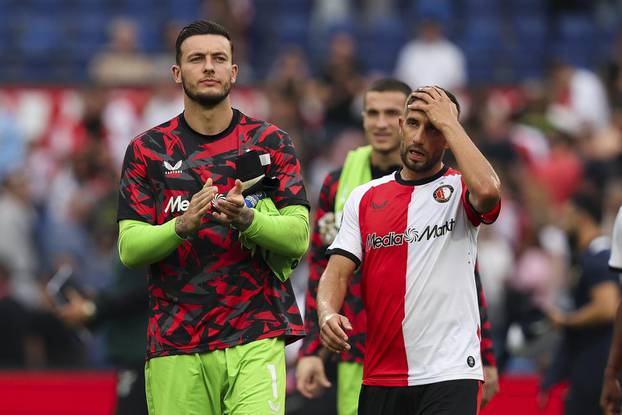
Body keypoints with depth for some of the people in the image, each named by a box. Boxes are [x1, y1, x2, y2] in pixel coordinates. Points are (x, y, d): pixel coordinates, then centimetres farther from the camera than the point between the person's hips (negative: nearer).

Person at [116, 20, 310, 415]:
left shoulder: (270, 142, 7)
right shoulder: (148, 150, 8)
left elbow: (299, 236, -1)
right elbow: (129, 248, 0)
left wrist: (247, 219, -20)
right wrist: (183, 225, -19)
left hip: (256, 339, -1)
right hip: (175, 346, 1)